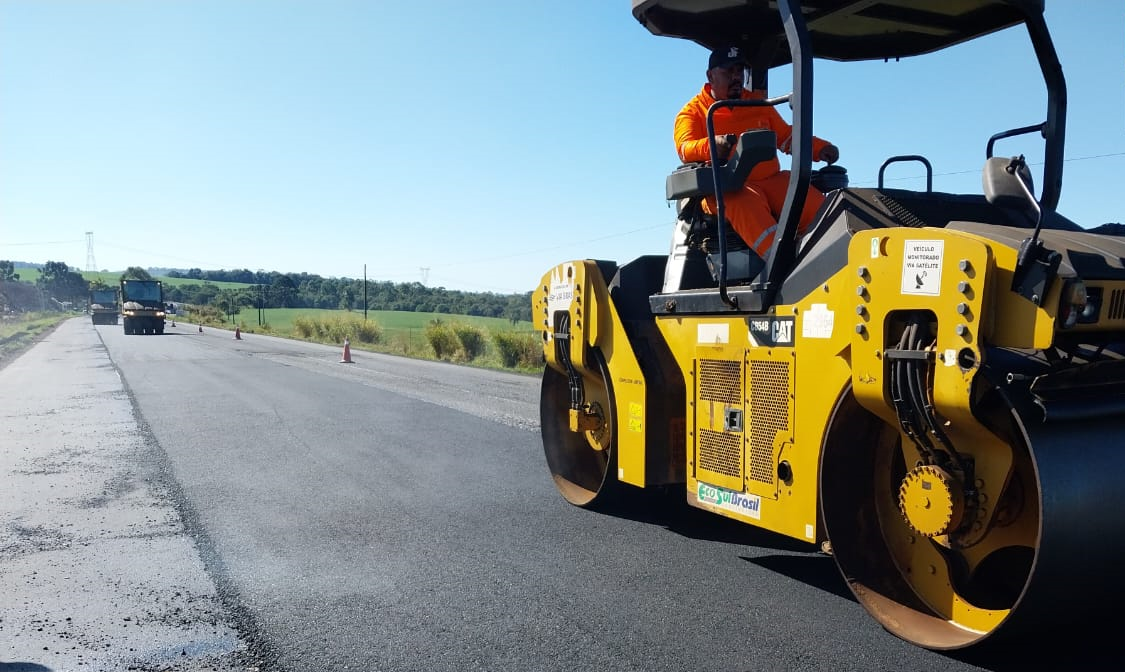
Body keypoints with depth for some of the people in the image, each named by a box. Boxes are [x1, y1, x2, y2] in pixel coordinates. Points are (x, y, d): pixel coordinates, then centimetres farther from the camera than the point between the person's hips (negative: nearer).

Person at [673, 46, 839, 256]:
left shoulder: (758, 103, 24)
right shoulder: (693, 111, 8)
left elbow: (786, 136, 27)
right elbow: (685, 148, -9)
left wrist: (820, 148, 10)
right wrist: (712, 145, -32)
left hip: (772, 180, 5)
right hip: (727, 187, -5)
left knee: (816, 206, -23)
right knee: (746, 205, -40)